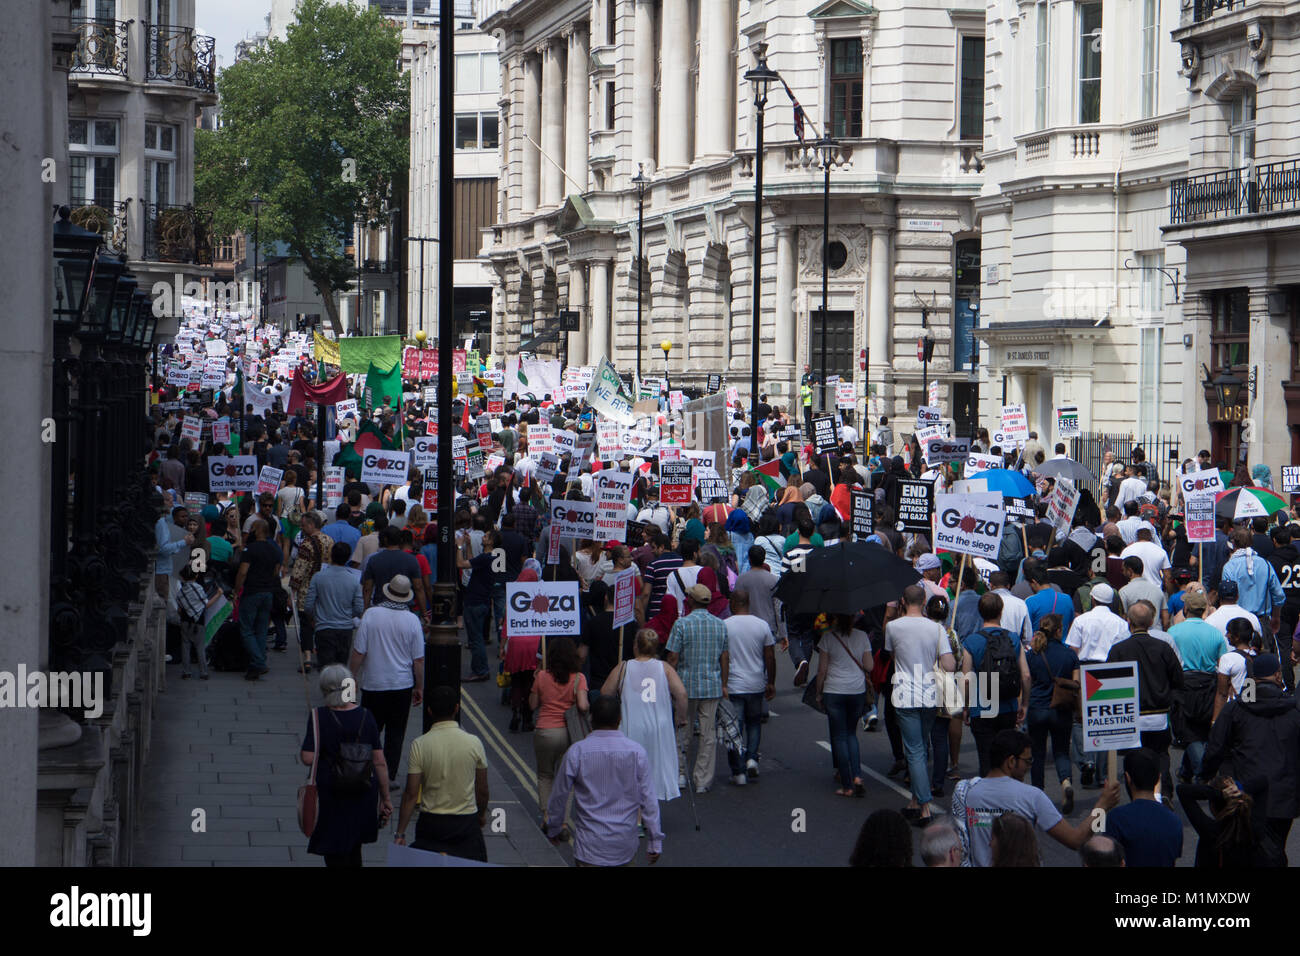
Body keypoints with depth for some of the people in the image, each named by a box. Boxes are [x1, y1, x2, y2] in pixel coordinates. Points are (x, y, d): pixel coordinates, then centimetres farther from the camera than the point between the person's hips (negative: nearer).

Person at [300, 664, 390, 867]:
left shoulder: (319, 717, -14)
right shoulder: (366, 717, -5)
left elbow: (308, 758, -18)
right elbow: (380, 762, -3)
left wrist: (301, 752, 6)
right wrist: (386, 799, 6)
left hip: (330, 797, -3)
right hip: (363, 797, 3)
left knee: (334, 855, 7)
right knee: (354, 850, 24)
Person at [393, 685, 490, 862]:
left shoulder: (419, 745, -6)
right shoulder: (473, 743, -4)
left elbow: (411, 794, -6)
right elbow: (483, 792, 5)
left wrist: (400, 833, 1)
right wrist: (482, 814, 24)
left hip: (431, 823, 0)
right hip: (466, 823, 0)